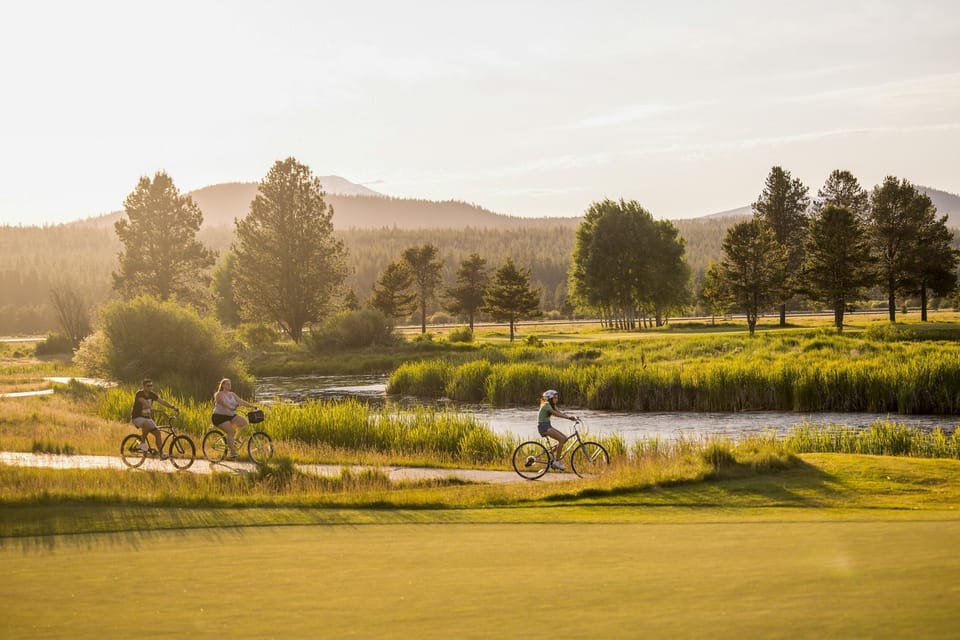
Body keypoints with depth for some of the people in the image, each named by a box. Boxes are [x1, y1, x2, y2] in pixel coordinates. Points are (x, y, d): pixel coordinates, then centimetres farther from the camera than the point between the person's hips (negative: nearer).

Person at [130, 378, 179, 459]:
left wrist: (173, 407, -17)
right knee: (147, 424, -38)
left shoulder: (152, 395, 2)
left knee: (157, 433, -8)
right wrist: (151, 408, -55)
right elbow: (144, 402, -37)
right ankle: (143, 442, -18)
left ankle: (161, 453, -4)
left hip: (147, 417, 7)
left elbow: (162, 401, -4)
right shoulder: (139, 394, -17)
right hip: (137, 418, -7)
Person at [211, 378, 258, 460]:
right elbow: (223, 402, -27)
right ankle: (232, 452, -24)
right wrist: (231, 407, -45)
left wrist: (251, 406, -9)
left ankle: (233, 436, 4)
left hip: (230, 416, 7)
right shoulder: (219, 394, -8)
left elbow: (241, 401, 4)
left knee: (244, 421, -14)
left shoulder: (232, 394, 14)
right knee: (230, 431, -24)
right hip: (220, 417, -7)